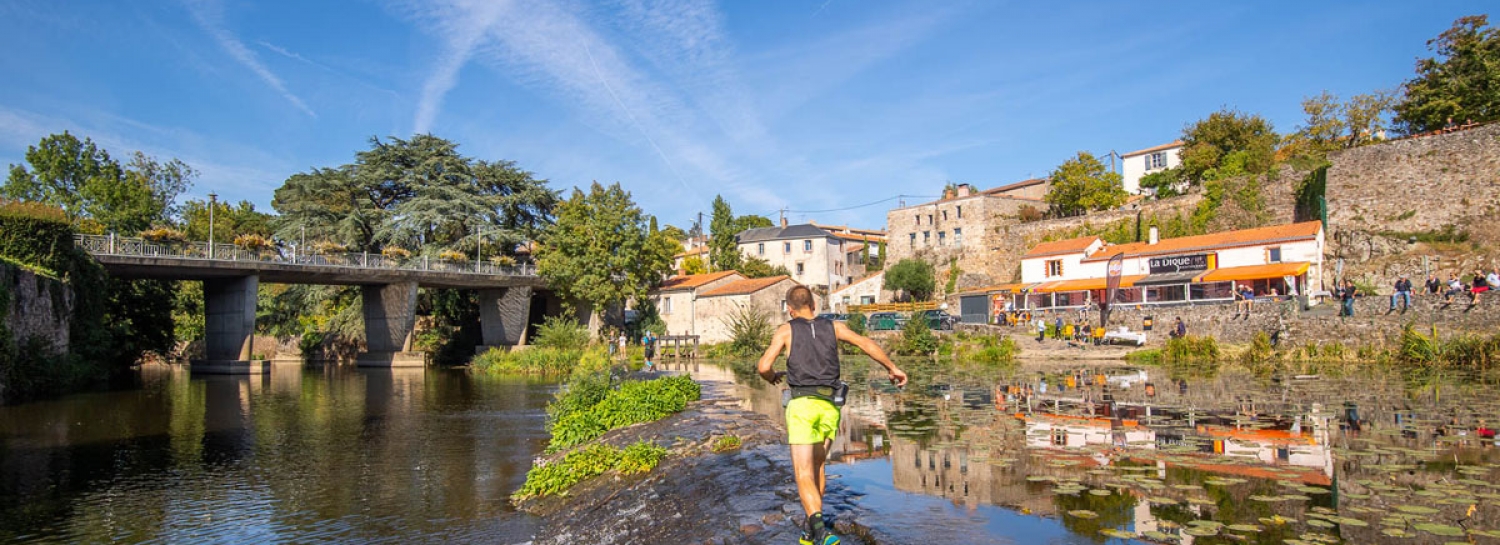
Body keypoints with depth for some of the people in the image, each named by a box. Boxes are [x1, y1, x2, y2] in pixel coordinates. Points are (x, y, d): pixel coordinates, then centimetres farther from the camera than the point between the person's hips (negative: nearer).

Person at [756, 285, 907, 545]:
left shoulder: (786, 330, 6)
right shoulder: (833, 326, 14)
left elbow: (763, 366, -3)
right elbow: (865, 343, 3)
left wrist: (772, 377, 21)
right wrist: (892, 368, 13)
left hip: (802, 405, -3)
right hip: (829, 407, 4)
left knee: (803, 474, -7)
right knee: (816, 466, 22)